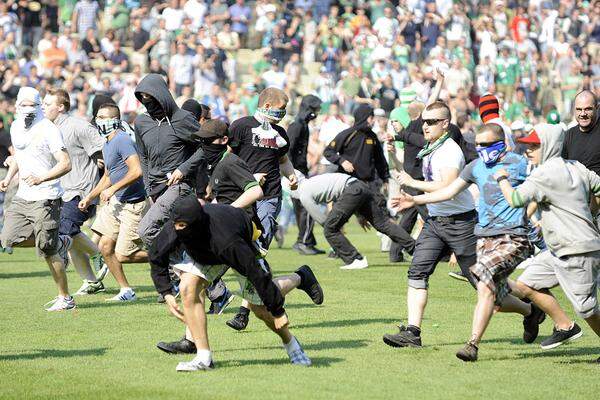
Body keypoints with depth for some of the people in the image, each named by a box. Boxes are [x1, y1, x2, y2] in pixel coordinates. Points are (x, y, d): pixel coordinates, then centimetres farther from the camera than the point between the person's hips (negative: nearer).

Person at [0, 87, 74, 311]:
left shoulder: (48, 130, -14)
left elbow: (65, 164, -19)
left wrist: (42, 178, -33)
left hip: (45, 197, -8)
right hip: (23, 196, 8)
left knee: (48, 251, -5)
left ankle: (65, 298, 8)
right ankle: (59, 243, 18)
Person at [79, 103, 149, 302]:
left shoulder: (122, 141, -19)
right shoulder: (107, 144, 13)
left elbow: (136, 171, -29)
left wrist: (112, 189, -20)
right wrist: (89, 198, 20)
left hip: (133, 205, -10)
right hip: (116, 202, 10)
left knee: (123, 255, -9)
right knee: (105, 247, 8)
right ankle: (126, 291, 18)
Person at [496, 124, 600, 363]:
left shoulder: (546, 173, -17)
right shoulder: (576, 168, 10)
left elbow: (516, 199, -23)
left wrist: (502, 179, -4)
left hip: (578, 252, -10)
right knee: (526, 284, 11)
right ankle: (565, 327, 20)